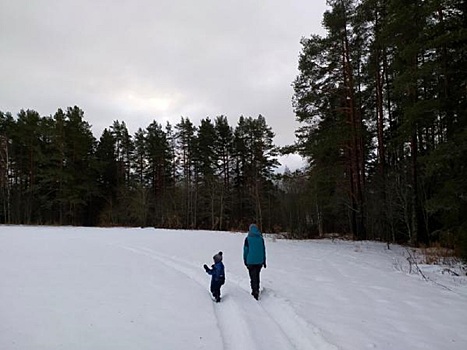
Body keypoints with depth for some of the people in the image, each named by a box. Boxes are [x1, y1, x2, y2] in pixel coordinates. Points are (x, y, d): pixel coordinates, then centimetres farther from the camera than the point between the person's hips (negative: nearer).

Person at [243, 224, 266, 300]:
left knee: (253, 277, 2)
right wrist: (264, 261, 14)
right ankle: (256, 290, 28)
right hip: (259, 261, 4)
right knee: (257, 276, 19)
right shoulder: (261, 238, 0)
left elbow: (245, 250, -5)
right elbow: (264, 250, 5)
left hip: (251, 262, -3)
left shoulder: (248, 238, -9)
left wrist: (245, 261, 6)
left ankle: (255, 292, -5)